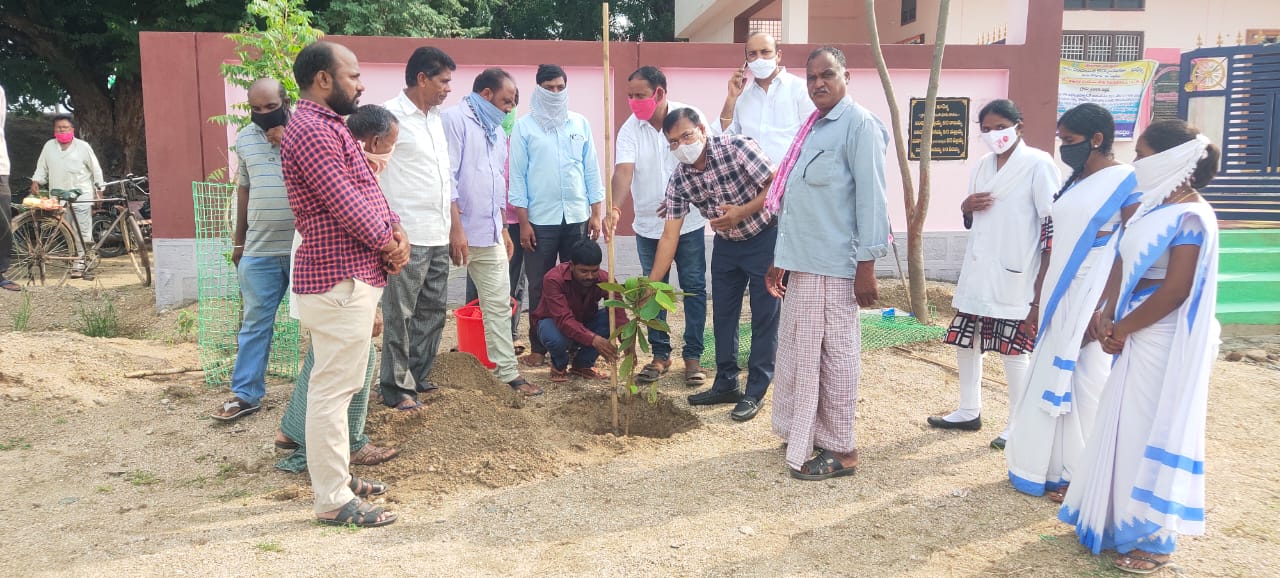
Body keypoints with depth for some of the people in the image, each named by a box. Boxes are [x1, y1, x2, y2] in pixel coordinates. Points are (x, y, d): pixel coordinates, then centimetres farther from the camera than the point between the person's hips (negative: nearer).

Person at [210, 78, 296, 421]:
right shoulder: (244, 138, 10)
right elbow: (244, 189, 18)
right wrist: (239, 239, 20)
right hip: (259, 250, 4)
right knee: (255, 323, 8)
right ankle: (245, 395, 16)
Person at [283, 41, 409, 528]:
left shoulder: (329, 125, 19)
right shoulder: (312, 130, -16)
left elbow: (368, 189, 18)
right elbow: (344, 204, -20)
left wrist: (396, 231, 0)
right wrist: (387, 242, -5)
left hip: (350, 276, 11)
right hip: (338, 280, -11)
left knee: (337, 385, 18)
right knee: (333, 389, -5)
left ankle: (338, 474, 31)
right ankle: (334, 501, 3)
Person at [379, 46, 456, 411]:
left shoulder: (436, 118, 16)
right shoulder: (390, 115, -10)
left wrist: (452, 223, 20)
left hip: (438, 236, 8)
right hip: (406, 236, -8)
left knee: (433, 312, 14)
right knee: (401, 316, 2)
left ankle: (418, 378, 27)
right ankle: (398, 388, 13)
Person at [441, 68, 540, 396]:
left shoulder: (497, 131, 17)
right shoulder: (454, 120, -9)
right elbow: (447, 177, -17)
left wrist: (503, 228, 20)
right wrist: (456, 227, -20)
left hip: (490, 235, 8)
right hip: (459, 233, -8)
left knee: (499, 304, 8)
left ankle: (508, 372, 13)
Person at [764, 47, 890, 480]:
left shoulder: (859, 125, -10)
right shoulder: (812, 127, 17)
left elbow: (871, 198, -15)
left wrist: (867, 266, -18)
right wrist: (782, 258, 20)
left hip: (833, 266, -9)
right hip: (801, 263, 9)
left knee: (834, 356, 0)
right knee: (798, 352, 14)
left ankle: (840, 451, 12)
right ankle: (806, 435, 28)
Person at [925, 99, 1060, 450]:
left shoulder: (1039, 165, -8)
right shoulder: (983, 166, 12)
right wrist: (967, 207, -2)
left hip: (1014, 276, -7)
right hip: (977, 272, 7)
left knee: (1012, 349, 0)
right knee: (964, 341, 12)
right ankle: (969, 412, 28)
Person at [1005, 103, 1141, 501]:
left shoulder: (1127, 182, -10)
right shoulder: (1072, 184, 13)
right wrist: (1038, 299, 11)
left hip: (1094, 301, -7)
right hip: (1060, 298, 8)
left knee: (1085, 386, 0)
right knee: (1051, 382, 12)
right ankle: (1048, 467, 24)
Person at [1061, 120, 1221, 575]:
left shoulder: (1191, 217, -18)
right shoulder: (1153, 206, 10)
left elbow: (1176, 290, -21)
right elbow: (1122, 263, 9)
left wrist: (1122, 329, -12)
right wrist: (1107, 315, -4)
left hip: (1161, 342, -9)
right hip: (1135, 336, 9)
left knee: (1150, 430, 2)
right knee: (1125, 426, 16)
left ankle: (1154, 538, 17)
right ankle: (1118, 518, 32)